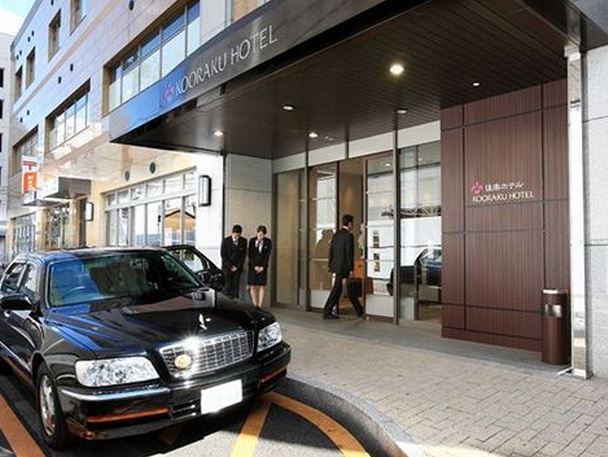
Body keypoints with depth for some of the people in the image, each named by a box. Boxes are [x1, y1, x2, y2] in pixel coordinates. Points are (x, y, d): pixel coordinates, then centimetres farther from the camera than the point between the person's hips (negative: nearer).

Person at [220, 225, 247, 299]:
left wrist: (237, 266, -5)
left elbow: (243, 255, 3)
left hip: (237, 268, 2)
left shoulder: (243, 241, 1)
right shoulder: (226, 241, -5)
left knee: (236, 286, -3)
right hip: (227, 267, -2)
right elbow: (223, 254, -3)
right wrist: (230, 266, -8)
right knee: (227, 287, -6)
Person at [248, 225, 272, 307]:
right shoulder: (252, 241, 1)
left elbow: (267, 255, -2)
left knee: (262, 286, -3)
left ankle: (260, 306, 1)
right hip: (253, 266, 1)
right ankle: (255, 305, 6)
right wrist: (254, 266, -7)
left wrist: (262, 267, -9)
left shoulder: (268, 242, -1)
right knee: (253, 286, -1)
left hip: (263, 266, -1)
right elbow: (250, 255, 0)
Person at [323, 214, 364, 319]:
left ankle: (359, 311, 23)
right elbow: (350, 253, -16)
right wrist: (351, 269, -13)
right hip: (344, 267, -8)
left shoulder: (336, 235, 10)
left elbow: (331, 251, 12)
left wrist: (331, 266, 17)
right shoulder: (349, 236, -12)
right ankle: (327, 312, 2)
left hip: (336, 267, 8)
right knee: (336, 290, -2)